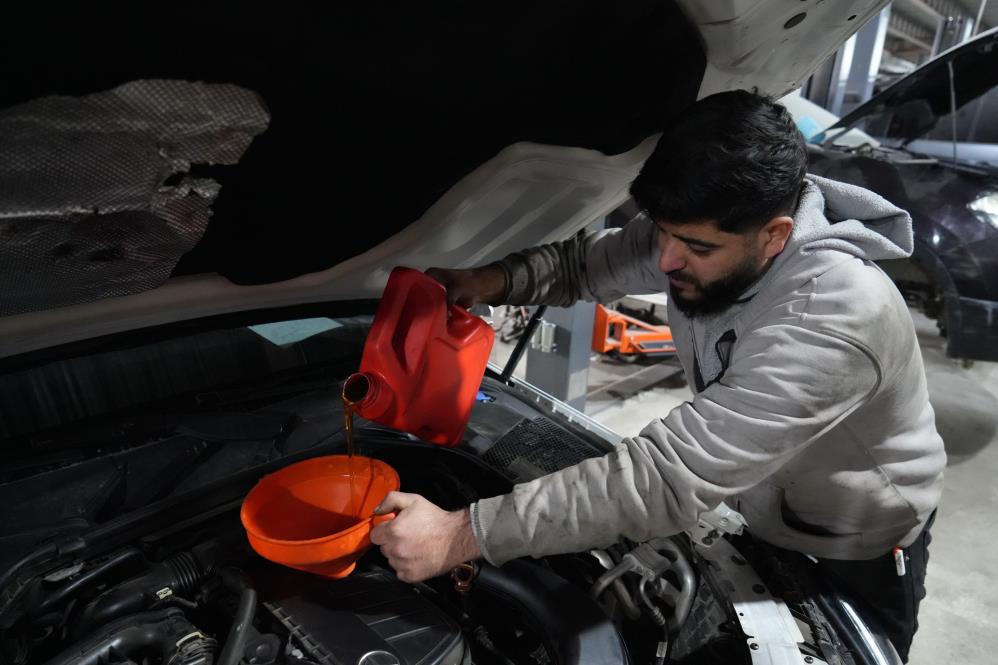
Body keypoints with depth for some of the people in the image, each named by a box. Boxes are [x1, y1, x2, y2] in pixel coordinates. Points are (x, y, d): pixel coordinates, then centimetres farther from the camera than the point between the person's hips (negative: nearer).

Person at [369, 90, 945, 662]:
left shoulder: (834, 315, -42)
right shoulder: (697, 235, -20)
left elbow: (674, 476, -47)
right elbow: (588, 261, -5)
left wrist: (465, 534, -46)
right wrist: (497, 278, -26)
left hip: (855, 552, -5)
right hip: (763, 520, 6)